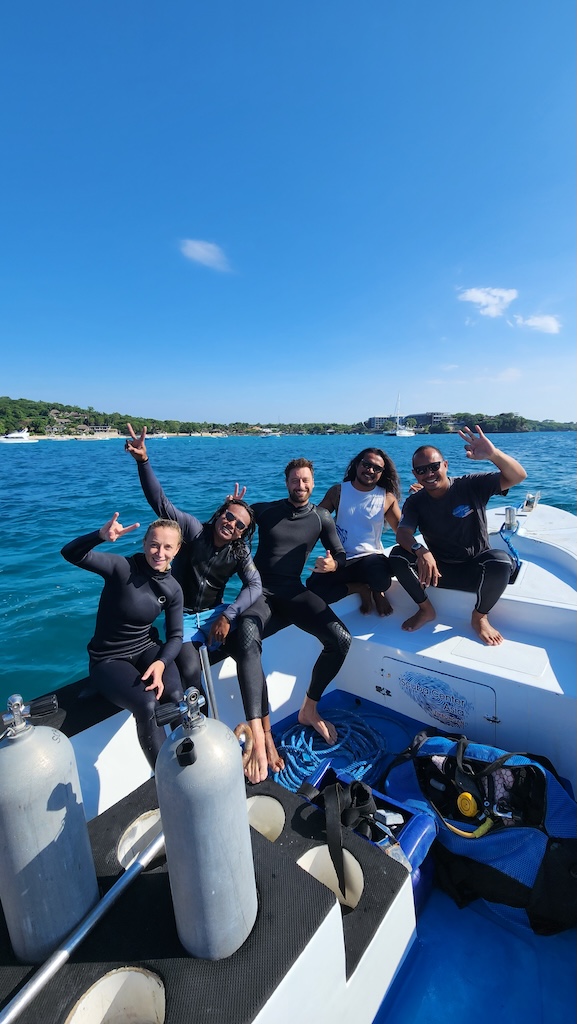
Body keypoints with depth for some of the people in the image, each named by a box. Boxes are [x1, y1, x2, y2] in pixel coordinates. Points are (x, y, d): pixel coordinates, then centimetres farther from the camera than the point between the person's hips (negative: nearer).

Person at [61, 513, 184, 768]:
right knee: (146, 705, -31)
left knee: (176, 696, -27)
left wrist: (161, 663, -22)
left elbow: (175, 636, -2)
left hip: (147, 649, 4)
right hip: (108, 659, -3)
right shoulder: (123, 568, -19)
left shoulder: (173, 589, -6)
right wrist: (101, 535, -52)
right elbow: (71, 554, -31)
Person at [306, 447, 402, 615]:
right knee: (313, 588, -26)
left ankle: (378, 591, 6)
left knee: (381, 579, -37)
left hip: (371, 558, -1)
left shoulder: (387, 498, 2)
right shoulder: (337, 491, 1)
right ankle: (361, 588, 1)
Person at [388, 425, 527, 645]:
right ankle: (426, 610, -1)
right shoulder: (415, 502, -4)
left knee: (501, 560, -35)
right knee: (397, 556, -23)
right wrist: (420, 551, -42)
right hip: (439, 569, 2)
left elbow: (518, 476, -20)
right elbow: (403, 533, -19)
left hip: (475, 569, -1)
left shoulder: (471, 485, -11)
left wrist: (493, 453, -41)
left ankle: (480, 617, -7)